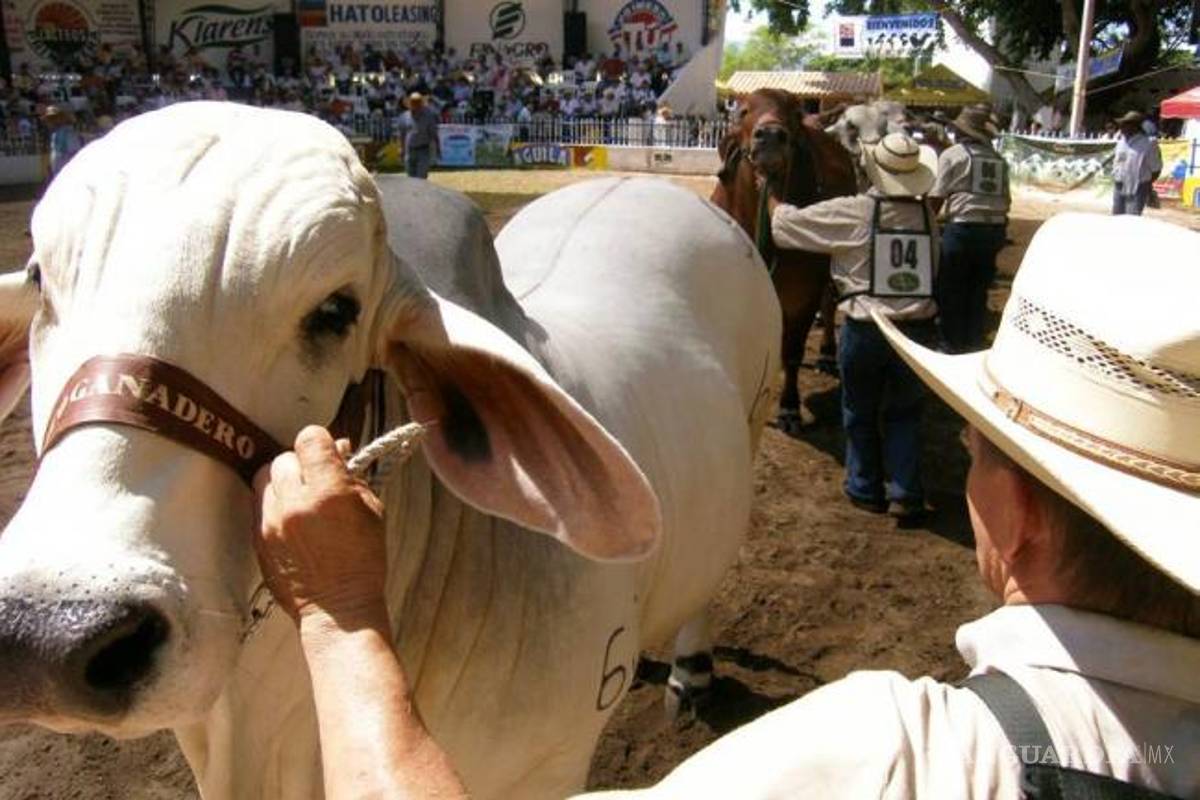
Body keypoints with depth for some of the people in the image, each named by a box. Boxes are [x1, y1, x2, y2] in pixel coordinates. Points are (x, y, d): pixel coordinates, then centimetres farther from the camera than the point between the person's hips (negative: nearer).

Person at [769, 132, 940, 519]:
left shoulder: (850, 213, -10)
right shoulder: (926, 213, -1)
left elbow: (785, 223, -2)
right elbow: (934, 267, 9)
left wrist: (771, 196, 17)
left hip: (864, 330, -2)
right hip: (917, 328, 2)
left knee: (859, 412, 17)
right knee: (904, 412, 19)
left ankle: (865, 489, 28)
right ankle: (906, 494, 17)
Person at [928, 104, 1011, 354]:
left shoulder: (953, 154, -2)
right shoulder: (998, 159, 12)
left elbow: (937, 197, -7)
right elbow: (1006, 198, 12)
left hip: (962, 228, -5)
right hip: (994, 229, 5)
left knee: (951, 292, 6)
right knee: (978, 291, 15)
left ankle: (952, 346, 9)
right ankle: (973, 345, 21)